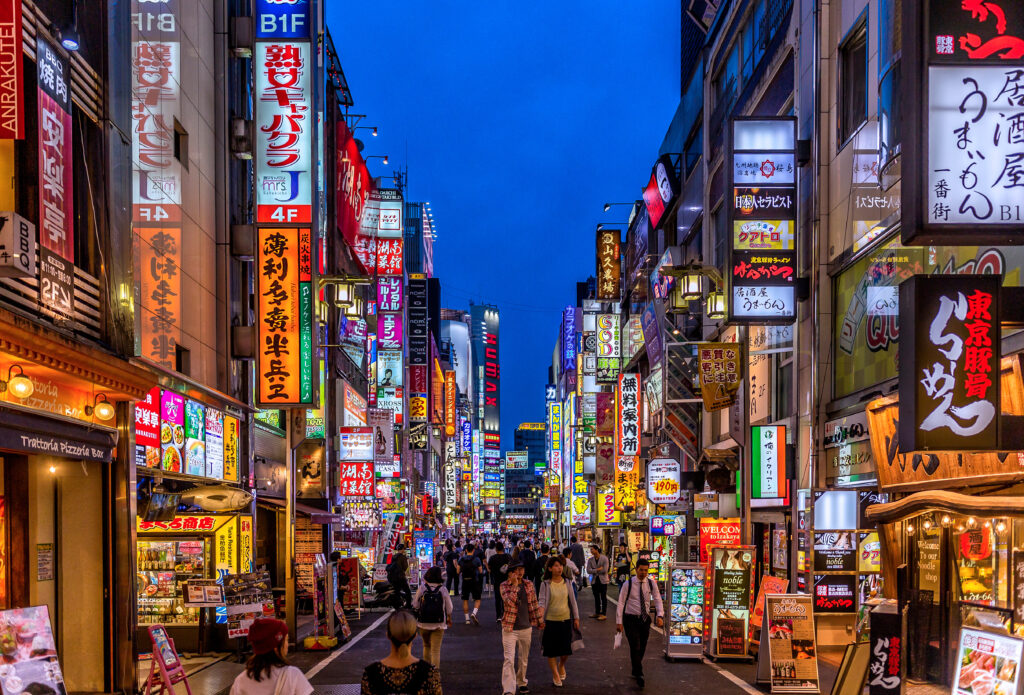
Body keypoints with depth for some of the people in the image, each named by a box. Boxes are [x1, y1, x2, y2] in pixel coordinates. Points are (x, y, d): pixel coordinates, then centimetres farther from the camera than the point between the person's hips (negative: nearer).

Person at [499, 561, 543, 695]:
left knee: (524, 659, 16)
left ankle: (521, 683, 37)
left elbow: (534, 604, 14)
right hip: (510, 628, -4)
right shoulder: (504, 586, -7)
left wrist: (540, 621, 18)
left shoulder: (528, 585, 5)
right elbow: (509, 601, -25)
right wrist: (514, 584, -23)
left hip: (526, 628, 4)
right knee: (509, 659, -13)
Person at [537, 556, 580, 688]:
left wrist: (576, 618, 10)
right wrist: (540, 618, -27)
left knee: (566, 649, 5)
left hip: (566, 619, 2)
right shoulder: (545, 584, -7)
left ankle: (561, 665, 37)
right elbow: (542, 602, -11)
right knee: (552, 650, 3)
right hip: (550, 621, -2)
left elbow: (572, 601, 9)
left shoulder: (566, 582, 1)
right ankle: (555, 675, 19)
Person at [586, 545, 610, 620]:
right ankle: (597, 613, 21)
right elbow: (588, 571, -7)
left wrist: (594, 571, -9)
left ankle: (604, 614, -1)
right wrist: (598, 569, -16)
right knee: (596, 597, 12)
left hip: (603, 581, -5)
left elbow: (605, 570, -16)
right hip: (594, 581, 5)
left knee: (603, 598, -3)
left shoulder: (604, 559, -9)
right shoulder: (590, 560, 3)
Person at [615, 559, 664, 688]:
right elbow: (621, 603, -7)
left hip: (645, 619, 4)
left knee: (642, 648, 11)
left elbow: (657, 600, -2)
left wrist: (660, 616, -20)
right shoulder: (628, 584, -8)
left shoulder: (651, 584, 1)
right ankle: (639, 675, -14)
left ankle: (635, 671, 31)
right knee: (635, 646, -15)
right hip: (630, 619, -4)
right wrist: (619, 622, -11)